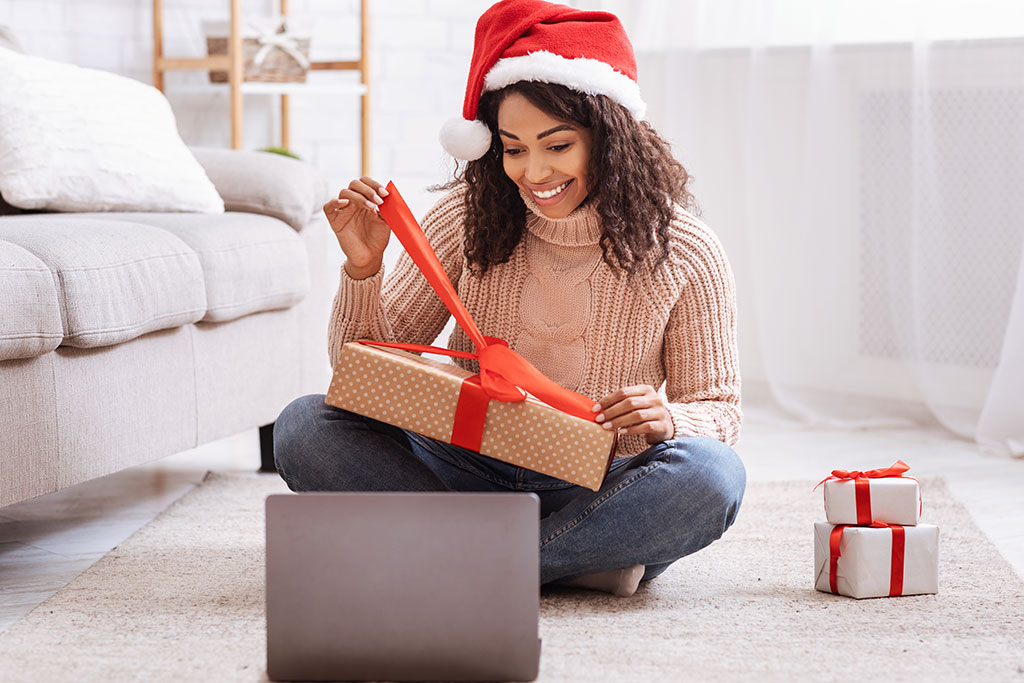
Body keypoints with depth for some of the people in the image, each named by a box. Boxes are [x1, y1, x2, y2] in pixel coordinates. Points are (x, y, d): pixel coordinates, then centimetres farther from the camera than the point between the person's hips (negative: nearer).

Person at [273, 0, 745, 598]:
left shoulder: (684, 251, -5)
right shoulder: (468, 218, -2)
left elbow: (720, 412, 1)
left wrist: (666, 420, -23)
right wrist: (363, 269, -19)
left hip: (597, 491, -2)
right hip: (469, 474, 2)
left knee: (711, 475, -33)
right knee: (304, 428, -21)